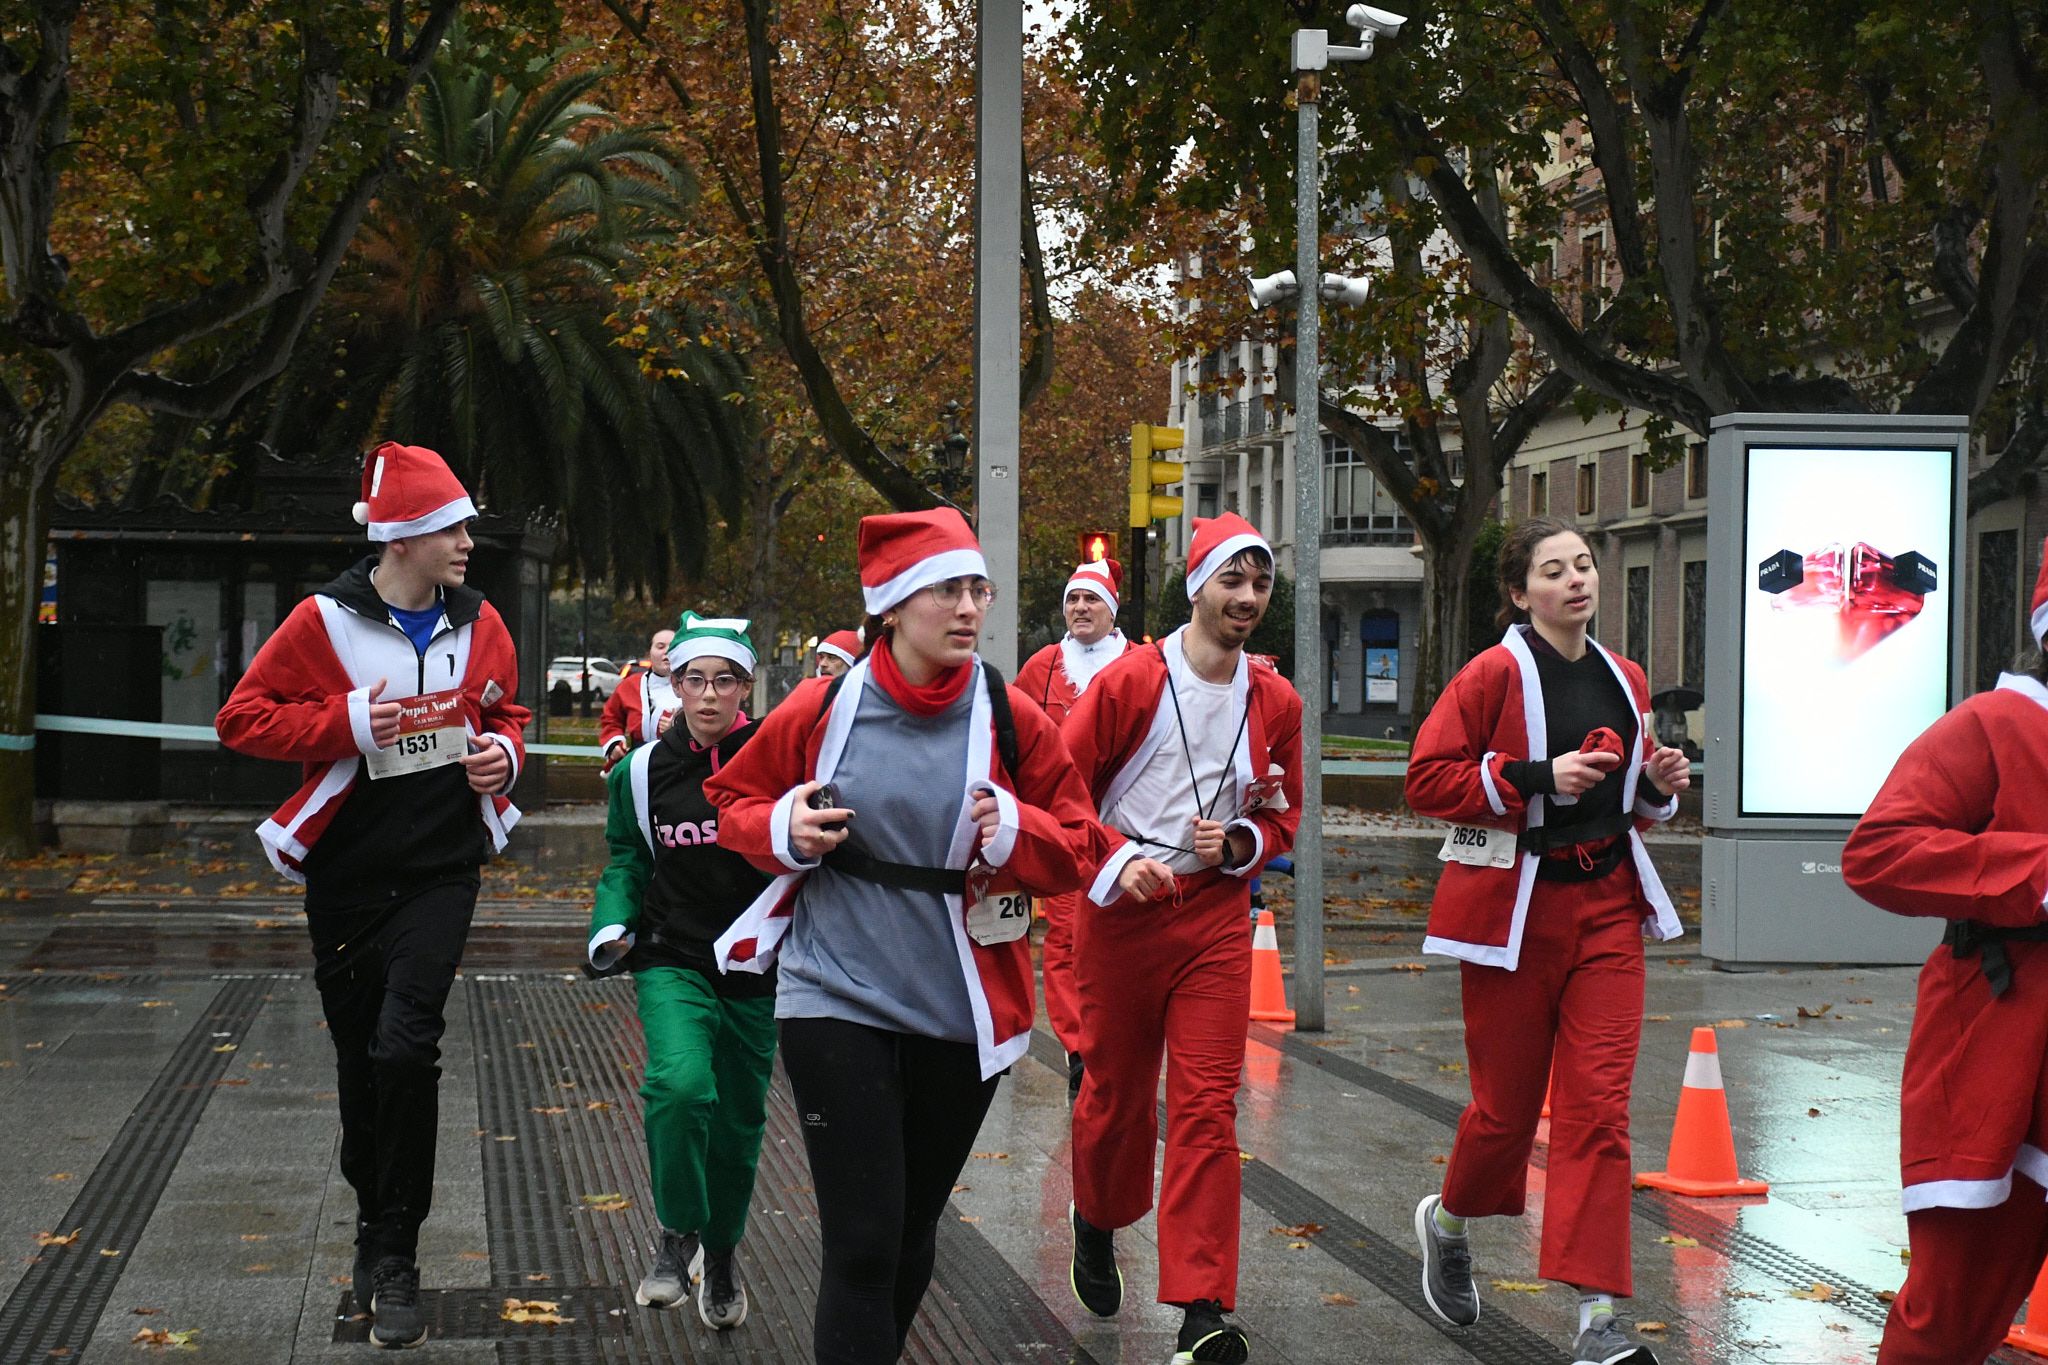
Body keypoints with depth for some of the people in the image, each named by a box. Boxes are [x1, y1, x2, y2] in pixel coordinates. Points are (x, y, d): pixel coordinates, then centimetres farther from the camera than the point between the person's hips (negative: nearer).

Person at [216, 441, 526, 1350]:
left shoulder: (478, 625, 3)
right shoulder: (326, 621, -8)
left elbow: (507, 711, 20)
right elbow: (241, 718, -6)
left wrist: (503, 753, -3)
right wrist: (346, 723, -19)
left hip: (441, 872, 1)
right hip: (347, 873, 0)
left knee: (406, 1044, -16)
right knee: (360, 1058, 10)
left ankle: (394, 1256, -7)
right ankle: (373, 1220, 31)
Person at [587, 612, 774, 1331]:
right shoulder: (644, 771, 1)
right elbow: (627, 861, 13)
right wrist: (614, 927, -2)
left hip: (757, 971, 0)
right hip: (674, 961, 0)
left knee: (738, 1121, 11)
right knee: (680, 1082, -26)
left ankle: (721, 1251, 39)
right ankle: (677, 1233, -3)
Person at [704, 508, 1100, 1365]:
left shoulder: (1010, 721, -2)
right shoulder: (823, 709, -5)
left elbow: (1075, 845, 3)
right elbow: (734, 800, 9)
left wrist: (1017, 832, -17)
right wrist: (782, 832, -11)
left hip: (961, 1014, 3)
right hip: (836, 999, -3)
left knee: (912, 1230, 16)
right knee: (863, 1240, -10)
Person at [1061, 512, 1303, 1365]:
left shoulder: (1275, 702, 3)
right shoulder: (1130, 681, -8)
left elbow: (1284, 815, 14)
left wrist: (1238, 843, -6)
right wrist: (1118, 859, -16)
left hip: (1217, 917, 2)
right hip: (1122, 910, -2)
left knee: (1207, 1103, -6)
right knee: (1114, 1090, 12)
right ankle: (1097, 1224, 44)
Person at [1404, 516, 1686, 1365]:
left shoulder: (1623, 681, 12)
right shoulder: (1495, 675, -7)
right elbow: (1426, 779, -13)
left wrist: (1658, 785, 3)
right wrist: (1538, 777, -21)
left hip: (1607, 908, 4)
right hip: (1514, 907, -4)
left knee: (1599, 1102, -5)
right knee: (1508, 1102, 5)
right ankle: (1448, 1221, 38)